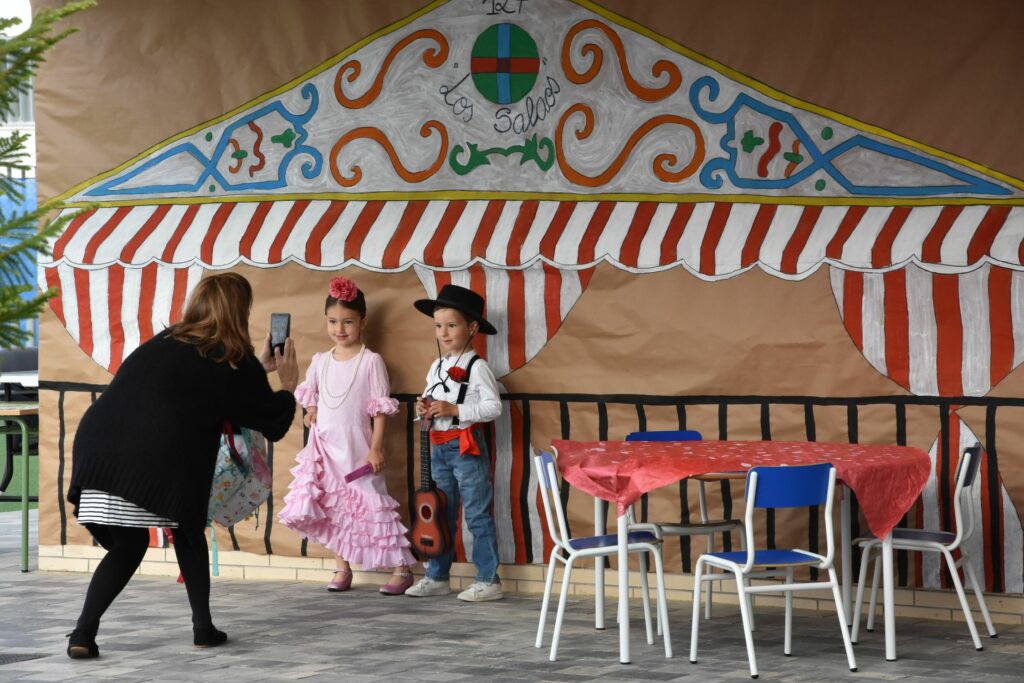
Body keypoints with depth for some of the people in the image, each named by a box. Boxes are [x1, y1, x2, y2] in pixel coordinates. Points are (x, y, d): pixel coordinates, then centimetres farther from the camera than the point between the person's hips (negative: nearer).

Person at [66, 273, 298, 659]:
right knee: (188, 533, 22)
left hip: (100, 448, 5)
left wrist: (257, 369, 50)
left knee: (126, 544, 17)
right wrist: (287, 387, 35)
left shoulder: (167, 343, 26)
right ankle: (203, 627, 23)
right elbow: (273, 422, 17)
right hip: (161, 463, -4)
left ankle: (83, 633, 3)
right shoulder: (234, 363, 9)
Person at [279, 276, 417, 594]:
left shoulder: (370, 361, -5)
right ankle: (342, 567, 15)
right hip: (324, 448, 5)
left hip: (357, 449, -5)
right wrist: (312, 412, 6)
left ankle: (402, 567, -1)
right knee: (331, 508, 4)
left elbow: (380, 408, -7)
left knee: (371, 504, -6)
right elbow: (308, 392, 25)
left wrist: (376, 448, -12)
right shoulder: (320, 361, 8)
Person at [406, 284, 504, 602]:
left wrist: (455, 410, -21)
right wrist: (424, 408, -1)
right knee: (440, 513, 13)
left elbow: (493, 407, -16)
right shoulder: (437, 367, 12)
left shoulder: (476, 367, -11)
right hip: (439, 447, 8)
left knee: (477, 514, -4)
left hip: (466, 447, -8)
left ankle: (488, 580, -1)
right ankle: (437, 577, 21)